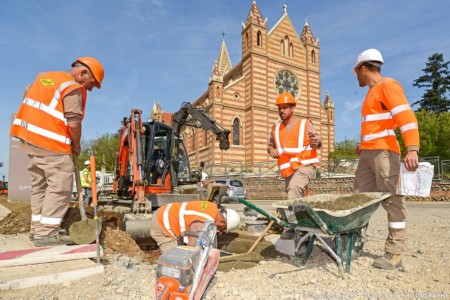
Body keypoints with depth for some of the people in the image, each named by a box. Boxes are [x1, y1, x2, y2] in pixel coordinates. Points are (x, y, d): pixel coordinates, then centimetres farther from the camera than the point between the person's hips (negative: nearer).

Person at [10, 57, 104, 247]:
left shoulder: (44, 76, 16)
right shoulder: (73, 88, -12)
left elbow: (26, 94, 29)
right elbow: (74, 123, -17)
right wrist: (76, 146, -2)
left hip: (29, 138, 9)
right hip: (50, 143, -9)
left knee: (39, 184, 15)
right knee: (60, 187, -5)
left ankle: (37, 228, 21)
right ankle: (46, 233, -4)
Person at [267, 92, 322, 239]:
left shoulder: (305, 124, -1)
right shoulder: (276, 128, 10)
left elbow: (318, 142, 2)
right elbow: (270, 145, 20)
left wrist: (316, 142, -22)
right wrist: (271, 150, -3)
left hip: (304, 165, -5)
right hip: (288, 169, 5)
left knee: (294, 189, -30)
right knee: (298, 198, 15)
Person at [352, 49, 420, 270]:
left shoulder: (387, 85, -4)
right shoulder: (372, 92, 23)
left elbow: (406, 117, -17)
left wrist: (412, 149, -28)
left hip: (384, 152, -9)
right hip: (367, 154, 9)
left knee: (392, 200, -4)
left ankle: (394, 253, 2)